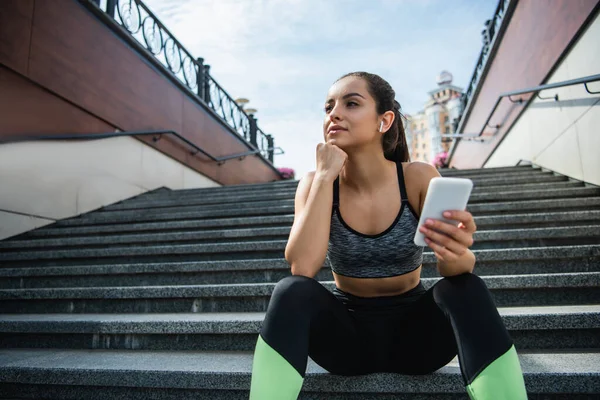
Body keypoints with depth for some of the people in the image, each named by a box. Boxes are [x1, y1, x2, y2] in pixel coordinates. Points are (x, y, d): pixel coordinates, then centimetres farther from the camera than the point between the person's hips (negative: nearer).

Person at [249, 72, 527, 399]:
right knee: (291, 291, -30)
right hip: (346, 331, 0)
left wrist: (457, 255, -43)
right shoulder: (315, 183, -10)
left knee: (467, 289, -29)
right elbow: (302, 268, -25)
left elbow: (453, 269, -19)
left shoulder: (418, 177, -11)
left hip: (412, 328, 1)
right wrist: (324, 176, -26)